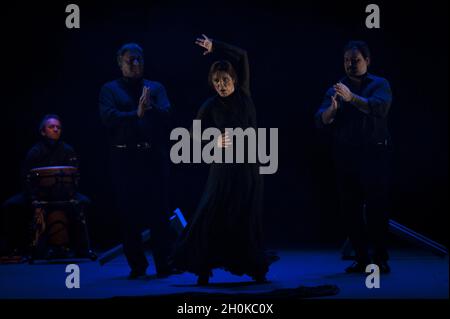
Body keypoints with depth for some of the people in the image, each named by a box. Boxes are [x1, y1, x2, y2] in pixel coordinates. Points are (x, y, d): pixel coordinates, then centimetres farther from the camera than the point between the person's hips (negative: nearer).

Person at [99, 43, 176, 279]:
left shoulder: (156, 88, 13)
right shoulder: (110, 89, 8)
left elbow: (166, 115, -1)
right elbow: (108, 117, -7)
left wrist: (150, 107, -20)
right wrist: (136, 114, -17)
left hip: (154, 156, 1)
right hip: (123, 158, -1)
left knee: (158, 211, -1)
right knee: (128, 213, 2)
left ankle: (163, 265, 5)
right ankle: (136, 266, 10)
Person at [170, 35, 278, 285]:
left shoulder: (243, 94, 2)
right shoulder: (210, 106, -3)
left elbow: (242, 56, -1)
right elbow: (196, 136, 0)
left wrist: (216, 46, -5)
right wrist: (215, 143, -17)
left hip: (250, 165, 2)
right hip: (225, 166, -2)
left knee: (249, 218, 5)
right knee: (212, 216, -9)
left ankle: (255, 269, 13)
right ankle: (204, 269, -2)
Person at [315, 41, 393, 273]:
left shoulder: (380, 85, 2)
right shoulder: (335, 89, 11)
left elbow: (380, 107, -20)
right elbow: (320, 121, -2)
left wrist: (352, 98, -35)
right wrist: (332, 108, -24)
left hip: (374, 155, -3)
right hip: (345, 156, 4)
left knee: (376, 208, -9)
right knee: (350, 209, 1)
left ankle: (380, 259, -3)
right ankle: (361, 259, 8)